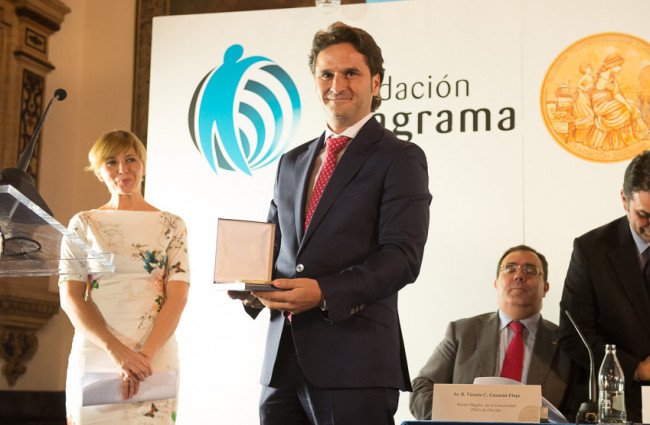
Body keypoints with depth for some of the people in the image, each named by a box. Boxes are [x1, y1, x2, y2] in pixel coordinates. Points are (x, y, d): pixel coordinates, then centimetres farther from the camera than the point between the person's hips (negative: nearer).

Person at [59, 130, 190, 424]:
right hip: (94, 355, 0)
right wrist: (116, 350, -15)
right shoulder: (84, 224, 8)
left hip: (155, 357, 0)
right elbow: (70, 298, -1)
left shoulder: (171, 225, 8)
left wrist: (145, 354, -16)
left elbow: (177, 297, -1)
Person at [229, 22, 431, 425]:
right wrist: (253, 288, 2)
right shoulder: (292, 162, 20)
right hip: (284, 361, 6)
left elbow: (403, 256, -10)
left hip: (355, 364, -5)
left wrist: (325, 293, -22)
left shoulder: (399, 158, 0)